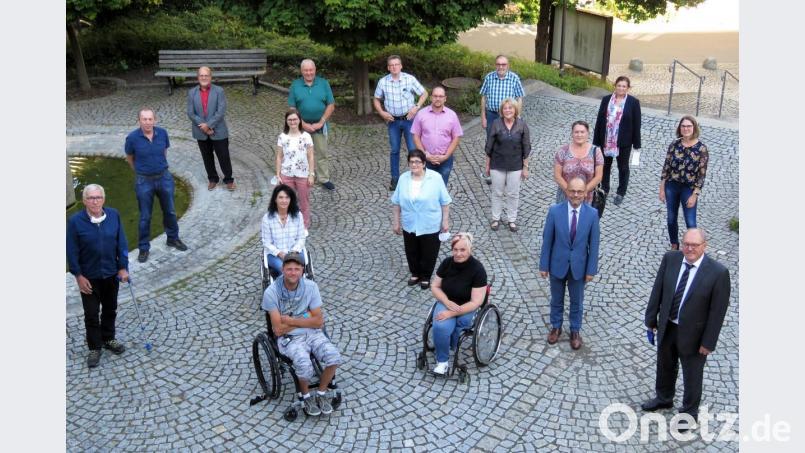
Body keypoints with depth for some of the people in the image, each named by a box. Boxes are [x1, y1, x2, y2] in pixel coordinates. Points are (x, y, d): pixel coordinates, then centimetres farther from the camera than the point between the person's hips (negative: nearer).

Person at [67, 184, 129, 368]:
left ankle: (108, 339, 38)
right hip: (89, 276, -3)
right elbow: (72, 251, -10)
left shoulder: (114, 215, -8)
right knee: (91, 313, 8)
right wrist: (78, 276, -11)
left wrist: (123, 267, -3)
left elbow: (121, 243, -2)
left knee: (110, 309, 18)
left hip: (111, 273, 3)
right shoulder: (75, 221, -15)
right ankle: (95, 348, 23)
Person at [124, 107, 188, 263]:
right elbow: (129, 158, 3)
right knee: (145, 217, 7)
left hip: (164, 178, 3)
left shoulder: (162, 133, -8)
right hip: (144, 181, -3)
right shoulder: (132, 138, -16)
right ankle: (144, 248, 20)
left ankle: (173, 238, 37)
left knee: (170, 211, 16)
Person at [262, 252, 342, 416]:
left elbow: (318, 321, -7)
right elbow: (278, 330, -14)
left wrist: (291, 320, -15)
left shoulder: (311, 287, -7)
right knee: (305, 365, -30)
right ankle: (306, 396, 2)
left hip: (312, 333, 3)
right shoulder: (271, 292, -15)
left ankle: (321, 394, 4)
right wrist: (305, 318, -10)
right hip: (289, 338, -3)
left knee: (334, 357, -22)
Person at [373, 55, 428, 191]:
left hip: (409, 119, -2)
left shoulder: (410, 79, -9)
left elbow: (424, 94, 0)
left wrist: (417, 107, -12)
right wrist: (382, 112, -5)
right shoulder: (383, 82, -4)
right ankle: (395, 179, 21)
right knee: (394, 150, 10)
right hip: (393, 121, 2)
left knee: (413, 149, -1)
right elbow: (376, 99, 10)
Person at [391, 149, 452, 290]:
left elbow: (445, 202, -9)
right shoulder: (403, 178, -5)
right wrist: (396, 222, 3)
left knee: (428, 253, 12)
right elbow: (396, 202, 2)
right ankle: (415, 273, 42)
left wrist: (445, 221, -7)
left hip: (430, 226, -3)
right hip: (409, 225, 3)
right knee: (412, 252, 19)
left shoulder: (435, 178, -15)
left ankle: (426, 276, 35)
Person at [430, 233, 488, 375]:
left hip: (466, 308, -2)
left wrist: (452, 313, -25)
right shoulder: (447, 263, -7)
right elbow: (435, 287, 4)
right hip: (446, 303, 3)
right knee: (440, 327, -30)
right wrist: (447, 302, -15)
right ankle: (442, 360, -9)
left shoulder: (477, 269, -18)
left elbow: (475, 302, -18)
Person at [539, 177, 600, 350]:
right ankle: (556, 327, 42)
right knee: (556, 299, 20)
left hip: (579, 266, 0)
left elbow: (593, 243, -7)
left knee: (577, 301, 18)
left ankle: (575, 330, 39)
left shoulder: (592, 214, -14)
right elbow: (547, 240, -7)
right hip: (557, 265, 0)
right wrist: (544, 265, -4)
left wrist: (591, 270, -4)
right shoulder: (555, 211, -15)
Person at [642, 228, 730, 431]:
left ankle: (690, 411, 43)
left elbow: (718, 310, -16)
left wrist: (708, 342, -12)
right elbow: (658, 290, -1)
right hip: (667, 327, 4)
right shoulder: (670, 258, -12)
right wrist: (651, 318, 4)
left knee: (692, 376, 18)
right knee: (665, 366, 26)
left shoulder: (718, 272, -23)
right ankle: (664, 398, 53)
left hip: (692, 333, -4)